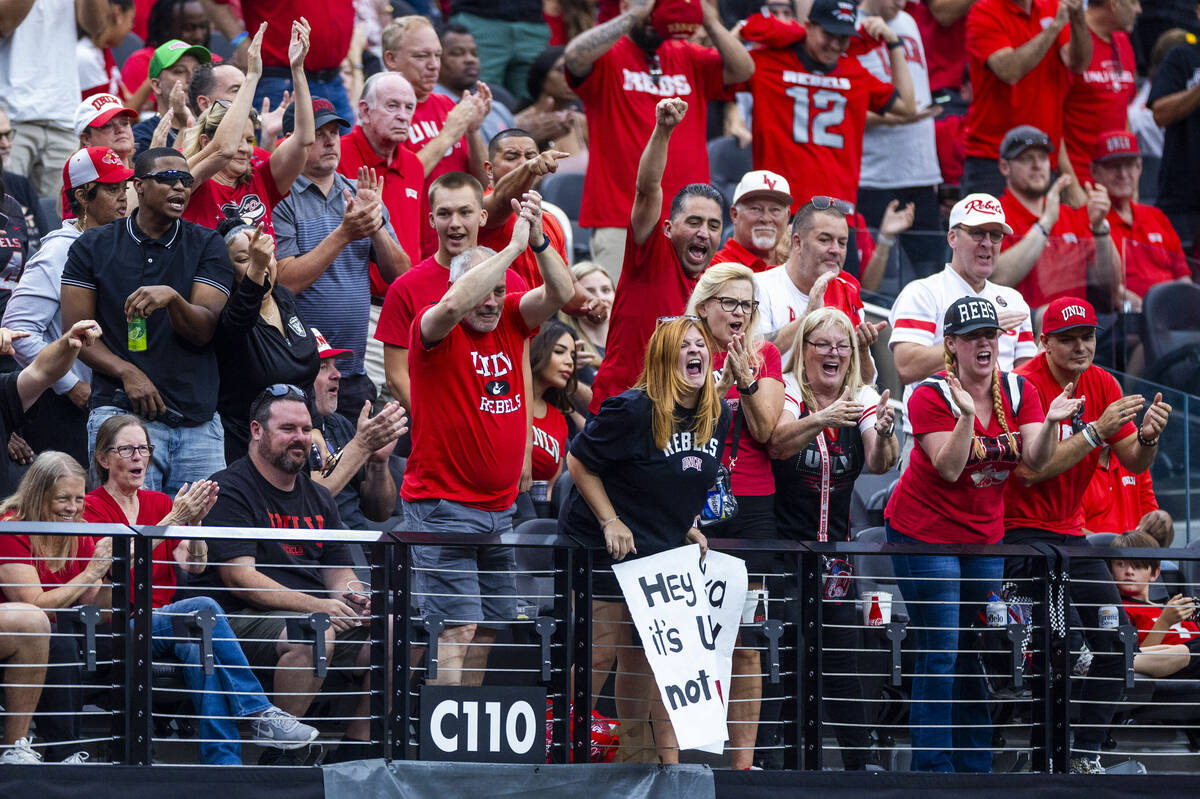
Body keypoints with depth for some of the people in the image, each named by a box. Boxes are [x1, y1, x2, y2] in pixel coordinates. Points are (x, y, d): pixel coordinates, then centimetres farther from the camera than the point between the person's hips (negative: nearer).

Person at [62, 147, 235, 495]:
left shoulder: (207, 245, 8)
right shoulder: (94, 247, 7)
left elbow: (203, 330, -2)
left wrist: (171, 298, -23)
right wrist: (127, 372, -12)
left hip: (198, 423, 2)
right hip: (122, 412, -2)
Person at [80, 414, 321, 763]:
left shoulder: (159, 503, 17)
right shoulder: (91, 508, 1)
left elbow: (193, 564, 2)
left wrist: (195, 522, -17)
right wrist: (174, 519, -23)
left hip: (166, 623, 5)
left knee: (199, 648, -31)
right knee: (204, 609, -31)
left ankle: (223, 762, -38)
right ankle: (259, 714, -32)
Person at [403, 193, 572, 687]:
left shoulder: (511, 322, 9)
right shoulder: (437, 330, -7)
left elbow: (559, 294, -3)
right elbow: (456, 303, -28)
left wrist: (538, 239, -20)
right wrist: (514, 246, -27)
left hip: (500, 505, 7)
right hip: (443, 505, -7)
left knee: (488, 626, 8)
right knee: (458, 625, -12)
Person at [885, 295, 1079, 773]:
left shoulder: (1019, 392, 2)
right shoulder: (931, 396, -12)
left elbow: (1035, 461, -8)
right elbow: (948, 469, -20)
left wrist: (1051, 422, -26)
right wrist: (966, 415, -33)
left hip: (985, 535, 5)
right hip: (925, 534, -5)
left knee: (980, 654, 5)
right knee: (939, 655, -7)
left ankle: (975, 765, 11)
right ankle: (932, 766, -4)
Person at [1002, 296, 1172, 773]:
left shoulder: (1102, 385, 5)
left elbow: (1134, 464, 3)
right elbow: (1031, 470, -25)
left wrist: (1148, 436, -20)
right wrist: (1097, 431, -30)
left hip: (1071, 533, 7)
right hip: (1022, 532, -7)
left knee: (1115, 644, 0)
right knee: (1068, 647, -20)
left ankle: (1086, 755, 9)